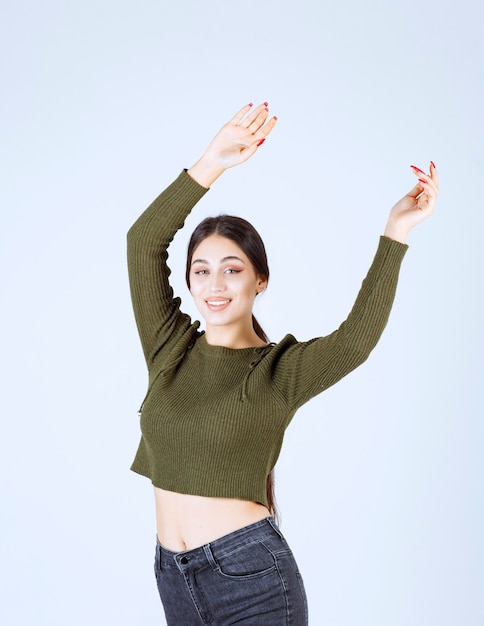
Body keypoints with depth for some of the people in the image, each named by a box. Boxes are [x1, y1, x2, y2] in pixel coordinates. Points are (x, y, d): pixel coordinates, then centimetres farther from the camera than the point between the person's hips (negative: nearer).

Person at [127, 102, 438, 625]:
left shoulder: (280, 371, -7)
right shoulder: (170, 349, 3)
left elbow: (356, 338, -26)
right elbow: (144, 242, -6)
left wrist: (394, 234, -30)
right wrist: (210, 165, -14)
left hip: (251, 573, -4)